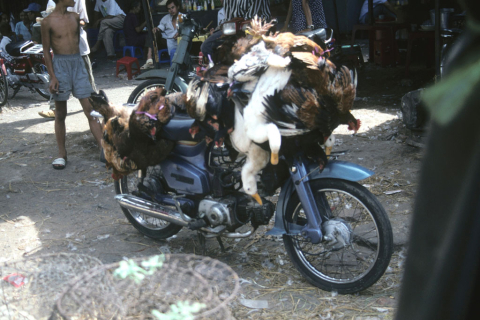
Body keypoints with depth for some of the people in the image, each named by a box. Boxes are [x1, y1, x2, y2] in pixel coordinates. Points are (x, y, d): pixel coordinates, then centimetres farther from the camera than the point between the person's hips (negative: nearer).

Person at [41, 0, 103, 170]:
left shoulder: (75, 17, 7)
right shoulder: (48, 21, -5)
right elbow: (46, 51, -4)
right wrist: (52, 77, -10)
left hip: (78, 64, 3)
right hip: (60, 65, -3)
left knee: (91, 110, -1)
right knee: (60, 114, 6)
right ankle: (62, 153, 17)